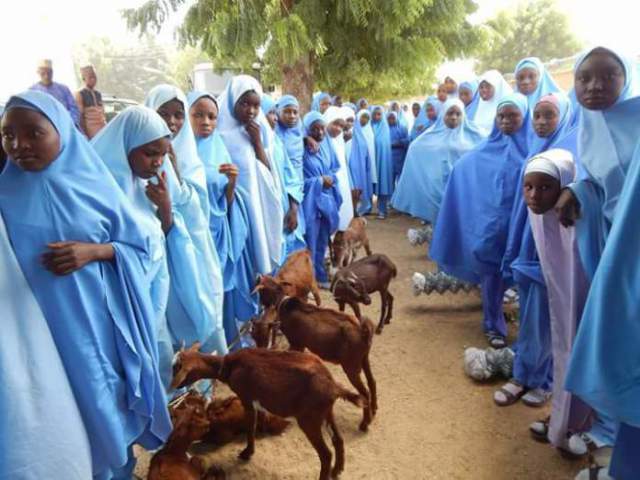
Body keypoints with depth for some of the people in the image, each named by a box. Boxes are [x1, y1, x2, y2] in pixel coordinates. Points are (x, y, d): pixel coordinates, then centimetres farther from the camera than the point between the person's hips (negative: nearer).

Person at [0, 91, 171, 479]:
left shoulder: (93, 183, -6)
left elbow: (138, 245, -2)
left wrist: (92, 251, -17)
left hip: (97, 319, 0)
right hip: (40, 324, 0)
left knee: (105, 394, 15)